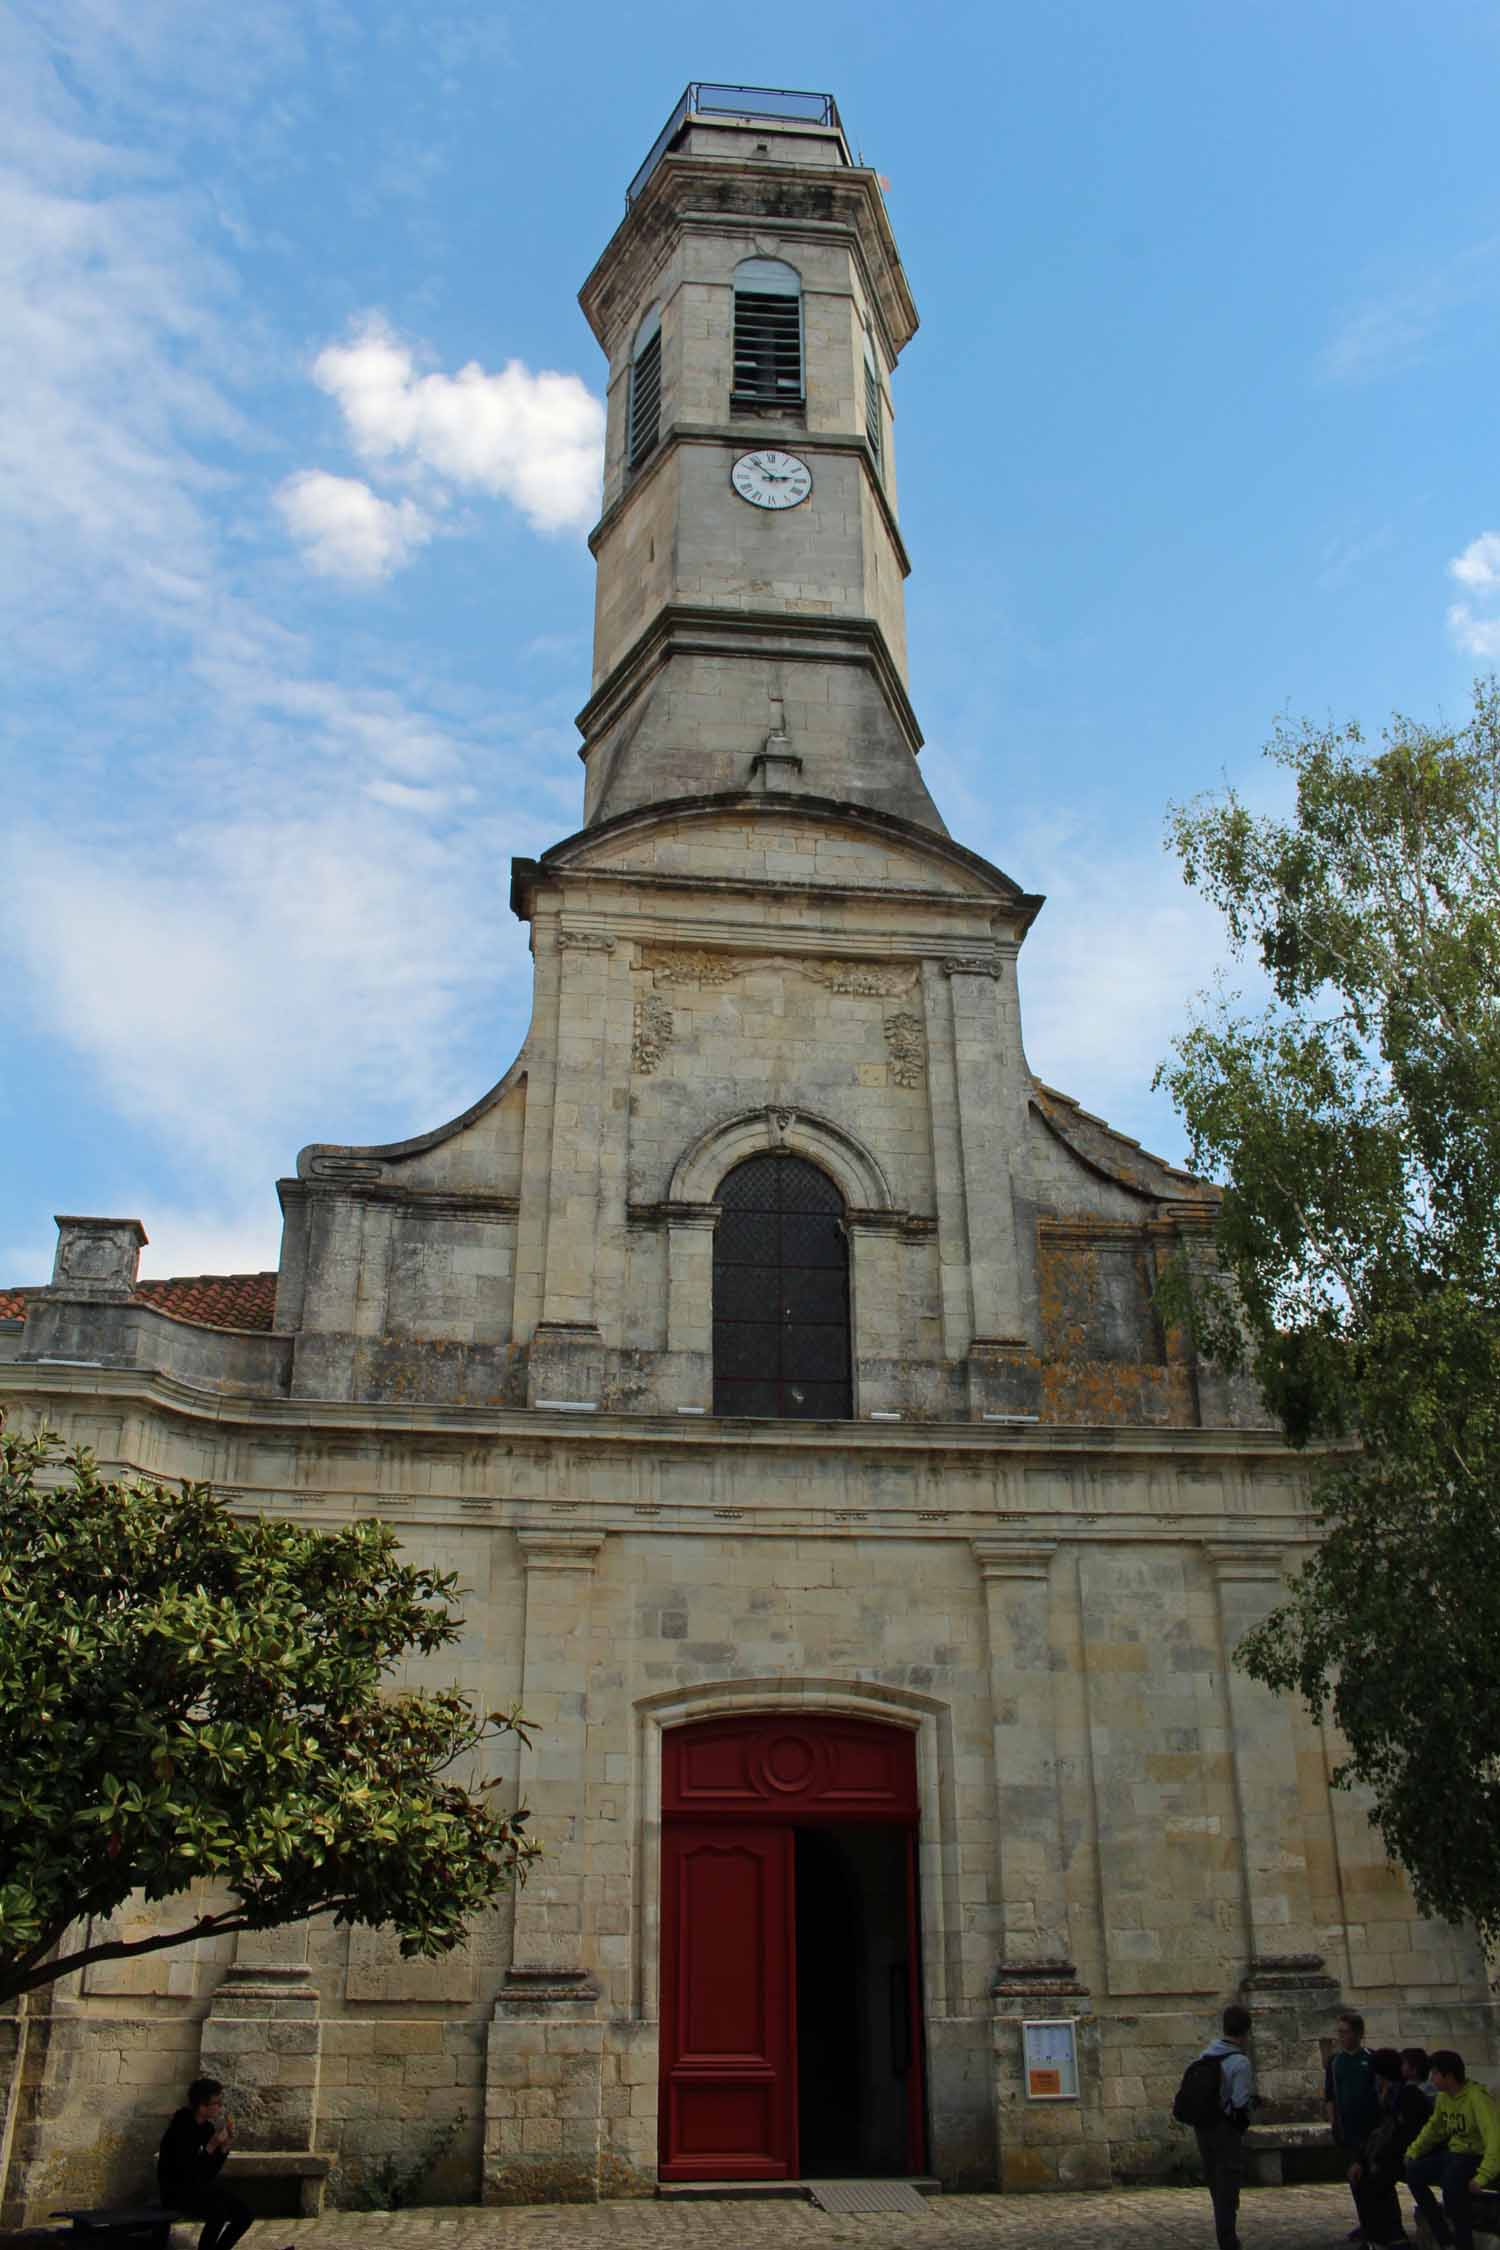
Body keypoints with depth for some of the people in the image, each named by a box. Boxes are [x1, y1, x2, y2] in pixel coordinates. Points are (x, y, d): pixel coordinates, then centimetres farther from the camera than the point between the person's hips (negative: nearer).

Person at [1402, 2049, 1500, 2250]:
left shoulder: (1477, 2098, -21)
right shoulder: (1443, 2098, 6)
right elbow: (1433, 2129, 18)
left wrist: (1483, 2176, -36)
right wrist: (1413, 2152, 6)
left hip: (1478, 2157, -9)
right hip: (1454, 2154, 9)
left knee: (1451, 2179, -36)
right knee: (1413, 2171, -7)